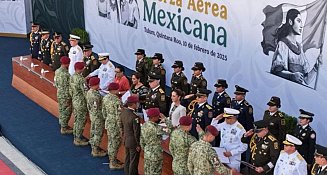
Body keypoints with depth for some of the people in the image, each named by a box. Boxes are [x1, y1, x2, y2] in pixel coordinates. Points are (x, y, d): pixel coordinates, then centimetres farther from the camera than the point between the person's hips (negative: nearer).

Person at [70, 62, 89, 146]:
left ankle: (76, 137, 28)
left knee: (76, 120, 18)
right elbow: (85, 92, -24)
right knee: (81, 121, 2)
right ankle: (78, 140, 9)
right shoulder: (81, 79, -24)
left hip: (74, 101, 8)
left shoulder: (72, 77, 2)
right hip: (81, 103, -8)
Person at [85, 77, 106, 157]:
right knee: (98, 133, 2)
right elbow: (96, 109, -25)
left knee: (93, 132, 19)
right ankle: (95, 151, 10)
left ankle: (94, 148, 31)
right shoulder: (96, 95, -28)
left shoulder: (88, 92, 1)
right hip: (97, 116, -10)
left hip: (92, 115, 10)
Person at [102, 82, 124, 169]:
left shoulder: (105, 98, 0)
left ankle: (112, 159, 34)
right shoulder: (117, 101, -24)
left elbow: (104, 111, 10)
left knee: (110, 142, 20)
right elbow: (118, 117, -22)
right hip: (115, 125, -8)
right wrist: (120, 129, -15)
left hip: (108, 123, 8)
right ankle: (113, 163, 14)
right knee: (115, 143, 4)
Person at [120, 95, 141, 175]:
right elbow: (136, 132, -22)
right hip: (133, 142, -8)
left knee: (127, 159, 23)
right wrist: (138, 144, -12)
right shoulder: (135, 117, -29)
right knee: (133, 161, 8)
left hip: (126, 139, 8)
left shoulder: (123, 111, -5)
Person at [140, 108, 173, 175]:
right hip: (155, 155, -8)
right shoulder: (156, 128, -27)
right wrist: (165, 119, -16)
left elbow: (142, 141, 6)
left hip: (147, 153, 8)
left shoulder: (144, 126, -3)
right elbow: (171, 129, -26)